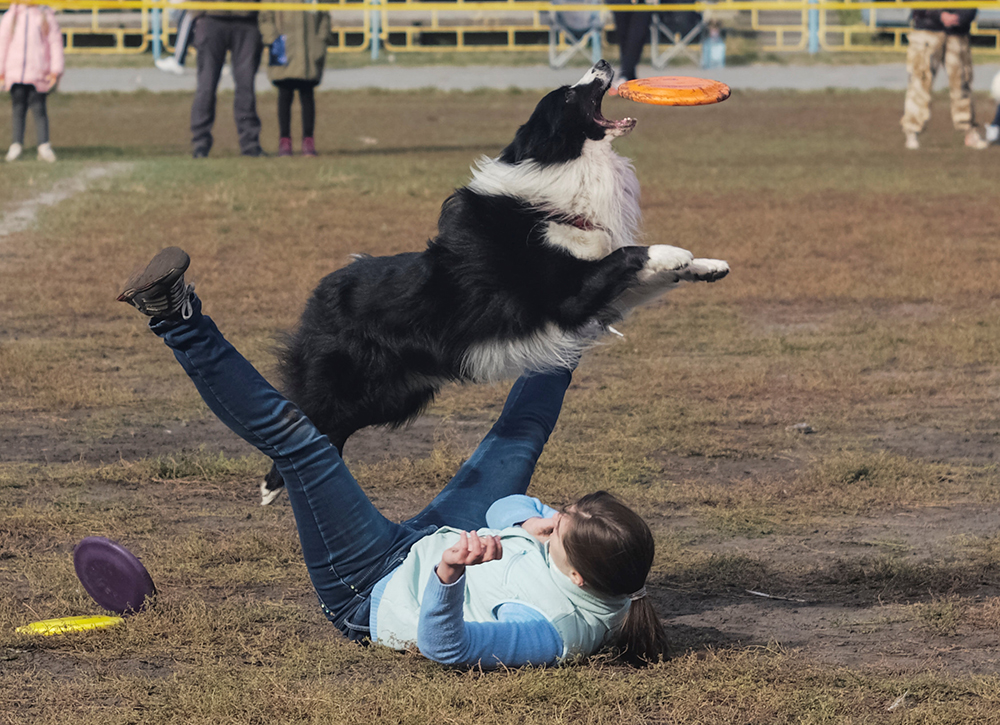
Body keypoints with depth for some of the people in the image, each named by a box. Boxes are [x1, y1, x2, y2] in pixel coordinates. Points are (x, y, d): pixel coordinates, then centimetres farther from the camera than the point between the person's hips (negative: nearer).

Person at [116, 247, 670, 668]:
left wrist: (450, 571, -68)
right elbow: (506, 508, -1)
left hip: (372, 593, -7)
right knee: (517, 441, 17)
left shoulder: (552, 632, -40)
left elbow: (442, 643, -53)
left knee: (296, 438, -14)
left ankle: (177, 320, -4)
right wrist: (534, 520, -20)